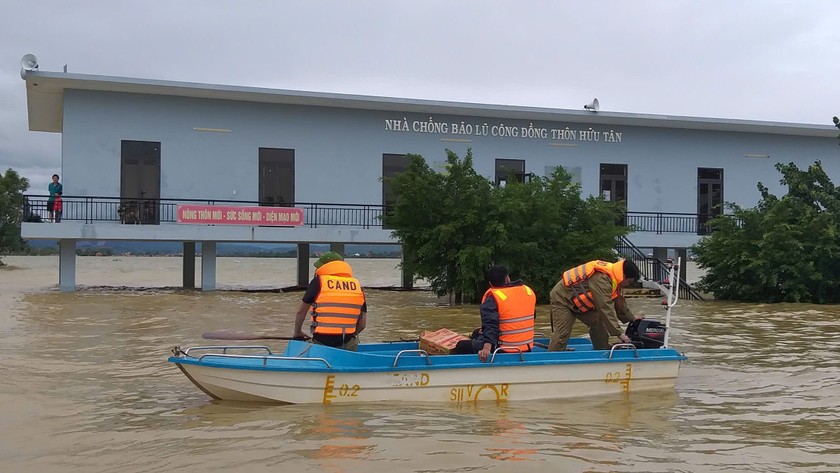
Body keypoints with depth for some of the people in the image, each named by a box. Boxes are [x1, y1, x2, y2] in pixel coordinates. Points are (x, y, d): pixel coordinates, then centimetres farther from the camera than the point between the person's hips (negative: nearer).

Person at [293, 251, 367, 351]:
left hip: (321, 342, -2)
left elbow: (301, 311, 10)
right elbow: (362, 323, 10)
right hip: (347, 344, 2)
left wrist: (297, 333, 26)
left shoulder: (318, 282, 2)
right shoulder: (358, 286, 10)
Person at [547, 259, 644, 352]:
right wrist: (619, 333, -31)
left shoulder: (613, 275, -4)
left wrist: (631, 317, 20)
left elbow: (618, 301, 14)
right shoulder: (601, 278, -34)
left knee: (598, 322, 4)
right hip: (562, 298, -9)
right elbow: (606, 308, -34)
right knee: (561, 334, -15)